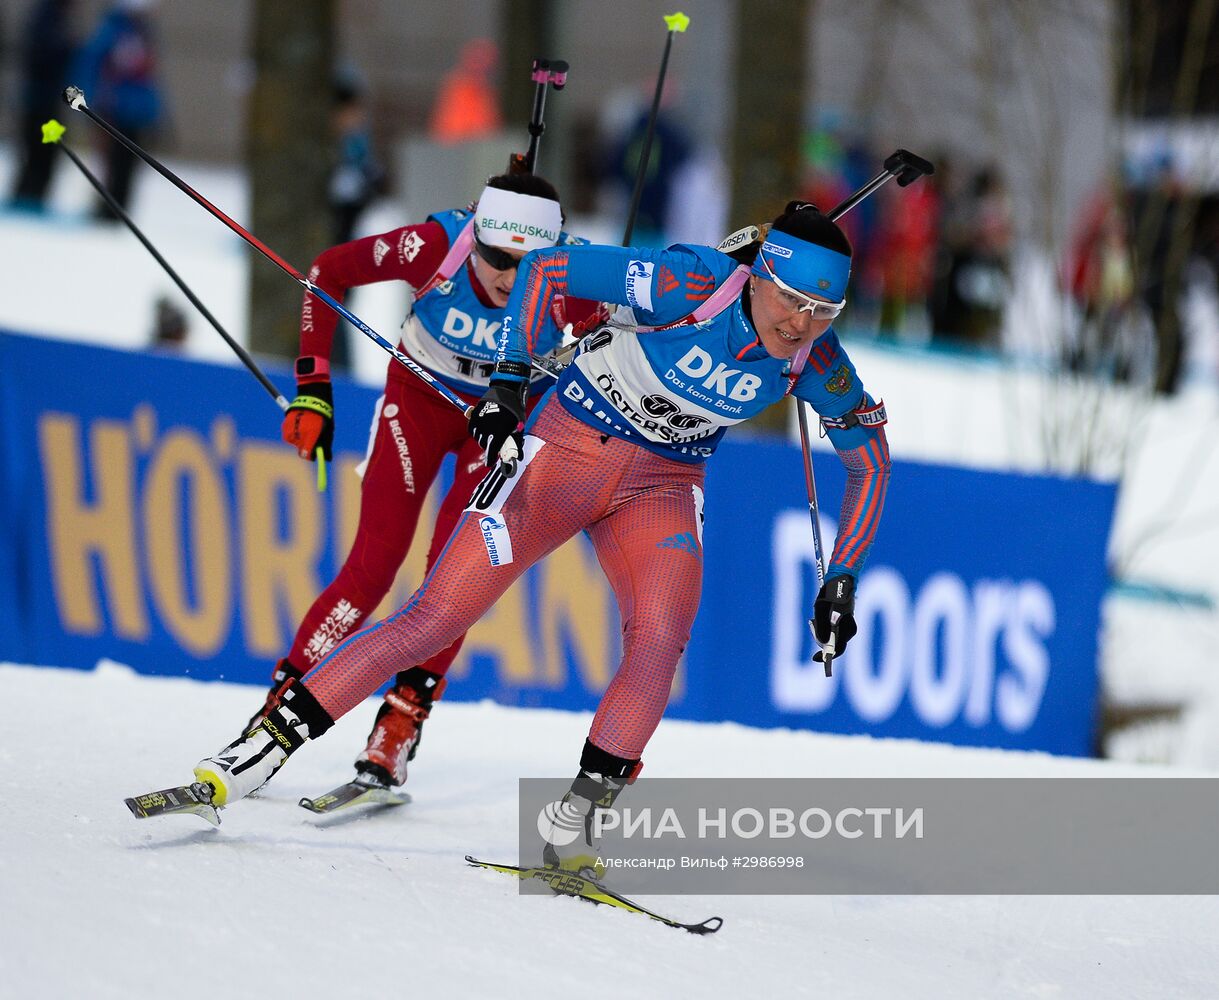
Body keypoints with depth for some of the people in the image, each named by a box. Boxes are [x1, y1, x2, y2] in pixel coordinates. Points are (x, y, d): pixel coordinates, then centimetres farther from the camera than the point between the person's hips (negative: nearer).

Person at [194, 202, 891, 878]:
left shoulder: (814, 362, -13)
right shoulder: (688, 287, -26)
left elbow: (871, 459, 3)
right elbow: (547, 267, -21)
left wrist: (843, 580, -1)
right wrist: (510, 380, -26)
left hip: (663, 486, 3)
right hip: (569, 447, -3)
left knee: (661, 637, -25)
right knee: (439, 614, -11)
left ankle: (576, 823, -16)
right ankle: (265, 747, -6)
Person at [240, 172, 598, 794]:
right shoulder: (437, 248, -32)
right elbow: (327, 272, -16)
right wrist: (313, 387, -18)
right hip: (421, 395, 0)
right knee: (374, 564, -10)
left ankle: (402, 722, -5)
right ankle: (283, 704, 2)